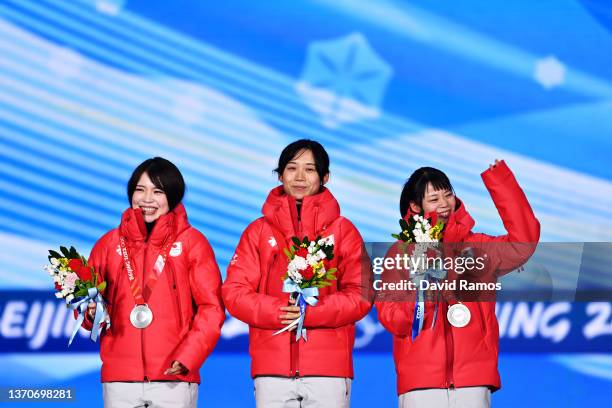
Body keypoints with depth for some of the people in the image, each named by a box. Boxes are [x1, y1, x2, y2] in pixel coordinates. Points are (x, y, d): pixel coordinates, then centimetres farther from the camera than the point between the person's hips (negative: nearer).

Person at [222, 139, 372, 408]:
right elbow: (234, 292, 5)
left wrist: (312, 312, -14)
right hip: (272, 368, 1)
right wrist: (278, 310, -13)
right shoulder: (259, 231, 13)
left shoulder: (342, 230, 10)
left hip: (328, 368, -1)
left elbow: (361, 294, 2)